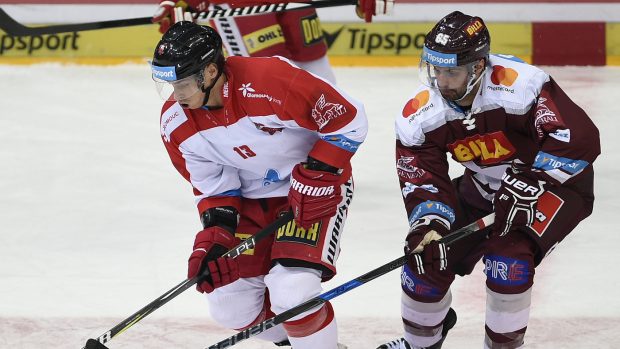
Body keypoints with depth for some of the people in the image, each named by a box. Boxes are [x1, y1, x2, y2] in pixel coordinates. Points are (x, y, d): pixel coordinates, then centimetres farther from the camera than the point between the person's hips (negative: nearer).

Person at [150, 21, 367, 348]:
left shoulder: (270, 81, -33)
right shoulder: (177, 124, -13)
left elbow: (347, 118, -23)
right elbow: (213, 186, -1)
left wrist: (317, 176, -23)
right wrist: (214, 235, -17)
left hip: (317, 188, -6)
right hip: (251, 198, 6)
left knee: (292, 293, -24)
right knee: (230, 306, 2)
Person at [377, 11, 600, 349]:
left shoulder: (519, 85, -36)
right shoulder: (419, 116, -18)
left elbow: (579, 138, -39)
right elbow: (423, 182, -15)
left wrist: (529, 184, -42)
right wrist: (428, 227, -35)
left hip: (557, 182, -6)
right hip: (485, 187, 6)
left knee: (509, 252, -29)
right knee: (428, 252, -1)